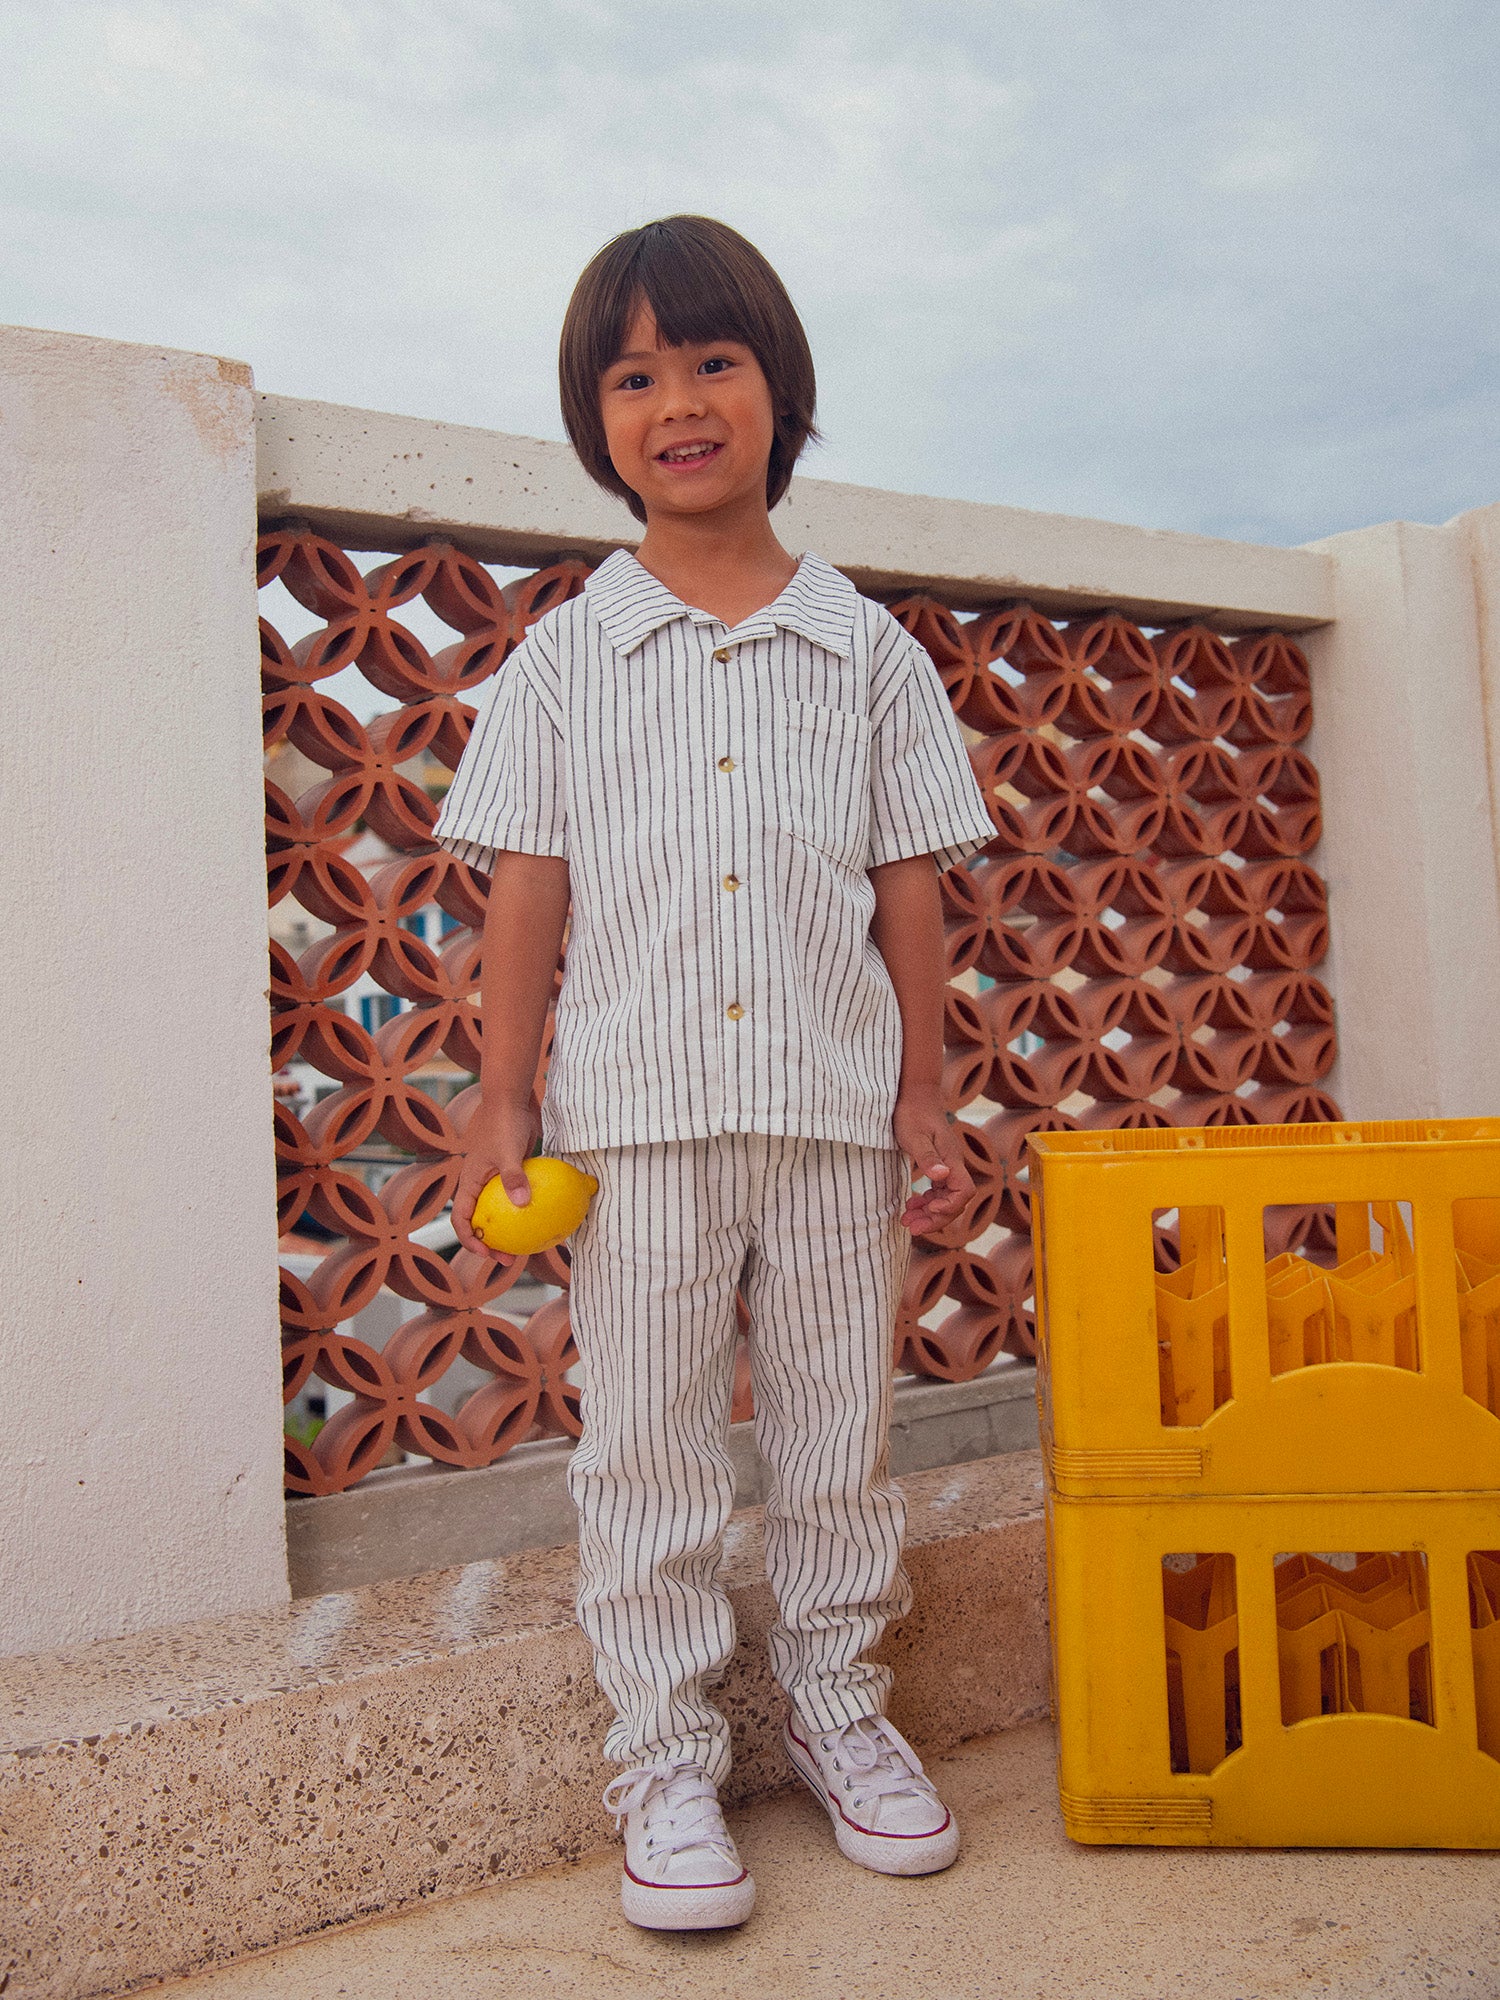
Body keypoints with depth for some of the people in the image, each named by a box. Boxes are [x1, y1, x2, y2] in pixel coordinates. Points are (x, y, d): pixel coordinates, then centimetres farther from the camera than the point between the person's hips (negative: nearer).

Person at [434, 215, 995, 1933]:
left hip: (832, 1107, 1)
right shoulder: (564, 655, 5)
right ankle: (667, 1755, 22)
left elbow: (909, 885, 6)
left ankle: (837, 1701, 31)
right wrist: (505, 1099, -1)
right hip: (634, 1115, -1)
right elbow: (527, 888, 3)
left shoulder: (865, 646, 7)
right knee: (644, 1449, 6)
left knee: (836, 1426, 12)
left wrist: (922, 1096, 3)